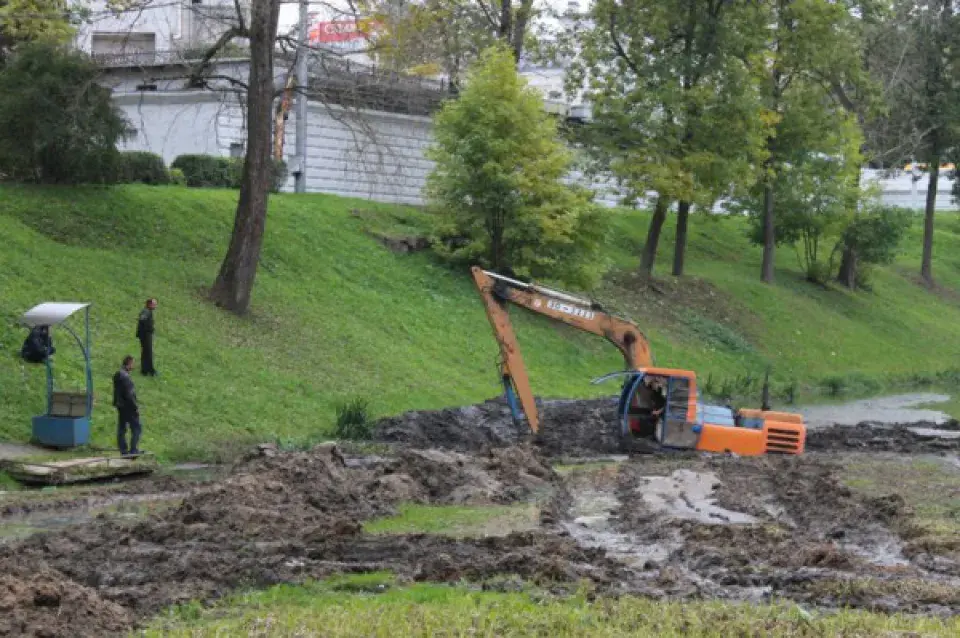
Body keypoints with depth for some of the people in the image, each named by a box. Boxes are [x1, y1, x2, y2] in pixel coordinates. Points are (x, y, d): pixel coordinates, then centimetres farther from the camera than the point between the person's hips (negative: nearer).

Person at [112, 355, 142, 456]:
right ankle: (133, 450, -3)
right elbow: (129, 395, -22)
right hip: (128, 407, -9)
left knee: (121, 429, 11)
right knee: (136, 428, -1)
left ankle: (123, 450, 15)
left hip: (120, 406, 9)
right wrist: (136, 407, -15)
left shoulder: (117, 375, 9)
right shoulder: (126, 377, -21)